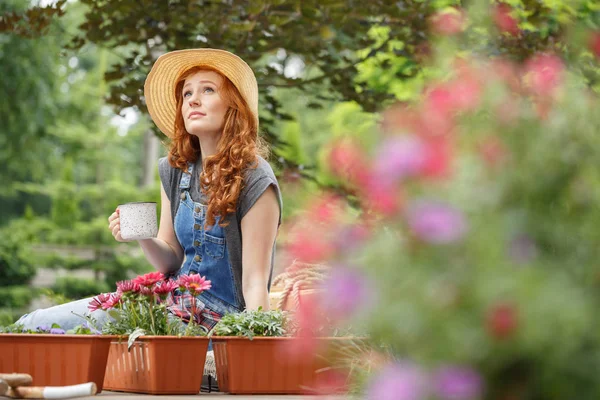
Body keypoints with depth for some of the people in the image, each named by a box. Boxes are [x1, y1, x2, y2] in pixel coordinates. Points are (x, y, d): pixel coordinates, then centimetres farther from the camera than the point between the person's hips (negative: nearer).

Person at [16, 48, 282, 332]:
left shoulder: (254, 180, -14)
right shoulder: (175, 170, 6)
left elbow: (255, 281, -15)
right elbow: (171, 262, 12)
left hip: (215, 323, -7)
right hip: (173, 302, 7)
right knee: (34, 324, -3)